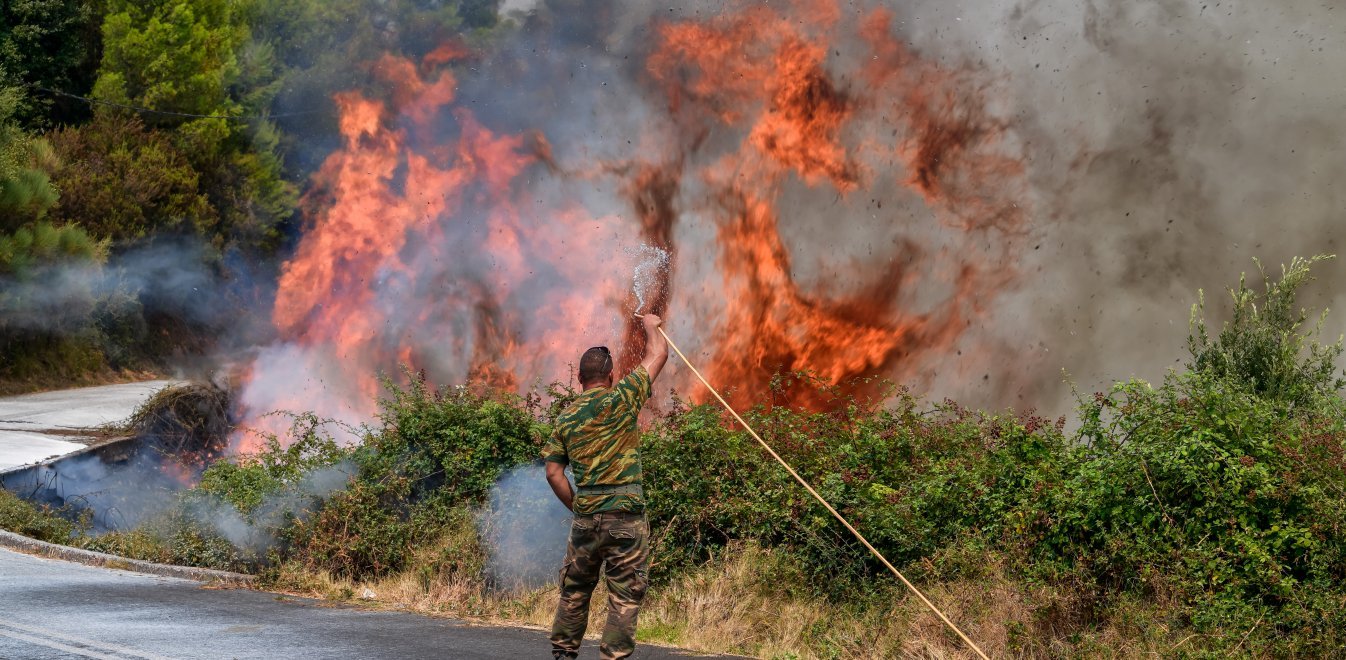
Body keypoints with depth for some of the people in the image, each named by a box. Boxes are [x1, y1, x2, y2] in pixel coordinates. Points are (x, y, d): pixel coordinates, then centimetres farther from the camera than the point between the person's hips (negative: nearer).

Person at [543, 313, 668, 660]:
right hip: (626, 516, -4)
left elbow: (553, 472, 5)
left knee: (575, 590, 16)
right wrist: (651, 326, 24)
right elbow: (657, 355, 5)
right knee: (625, 597, -1)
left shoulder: (566, 418, 9)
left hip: (585, 517, 4)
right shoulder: (620, 400, -5)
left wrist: (576, 507, 13)